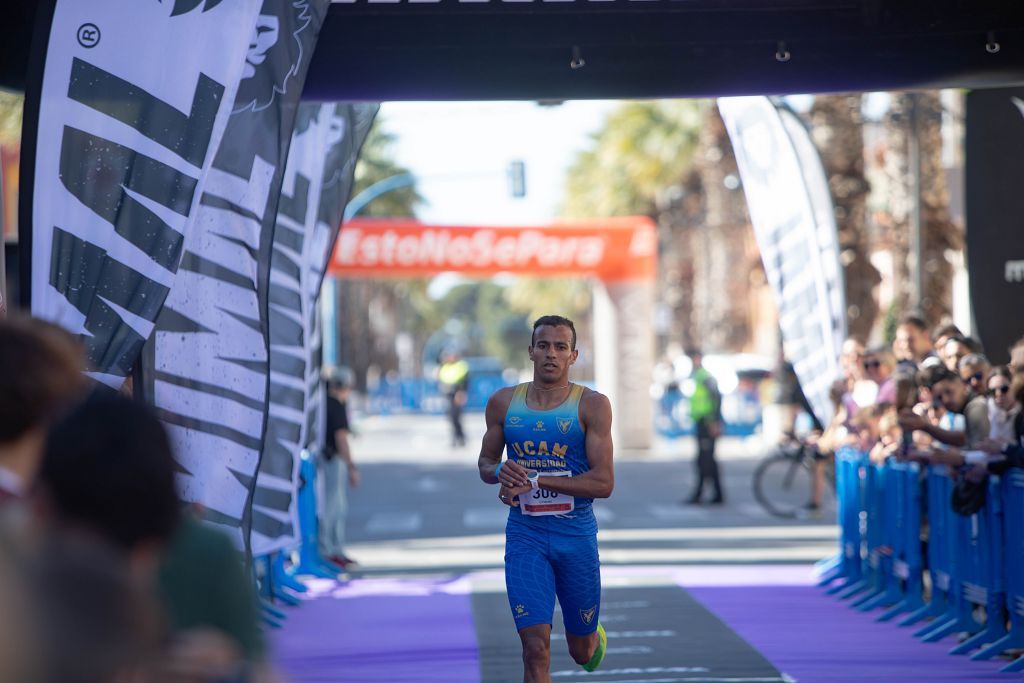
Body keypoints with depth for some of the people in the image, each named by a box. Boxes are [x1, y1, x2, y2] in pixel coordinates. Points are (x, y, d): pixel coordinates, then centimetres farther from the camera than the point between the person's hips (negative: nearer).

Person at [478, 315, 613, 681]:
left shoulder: (592, 405, -8)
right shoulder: (503, 402, 2)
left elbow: (604, 483, -14)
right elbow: (485, 464, 15)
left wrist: (535, 479, -21)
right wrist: (502, 472, -11)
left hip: (576, 535, -1)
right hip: (524, 534, 1)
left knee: (582, 650, 17)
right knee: (536, 648, -13)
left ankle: (595, 637, 54)